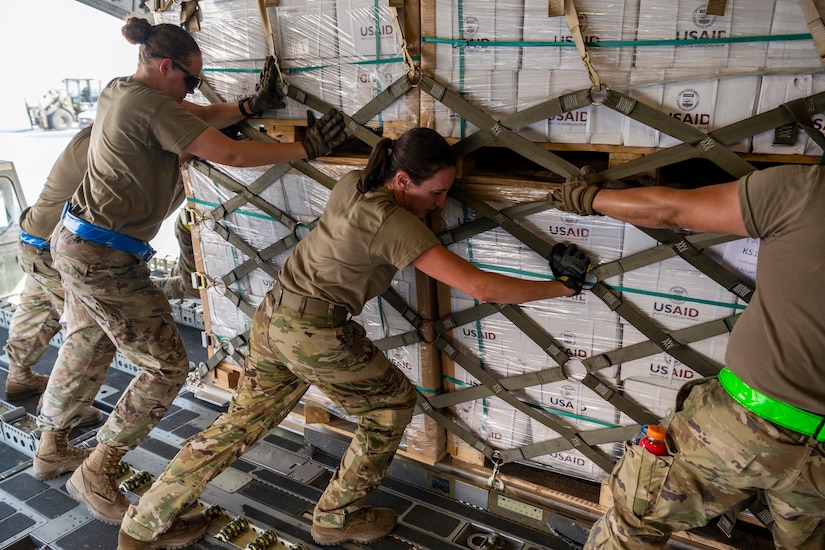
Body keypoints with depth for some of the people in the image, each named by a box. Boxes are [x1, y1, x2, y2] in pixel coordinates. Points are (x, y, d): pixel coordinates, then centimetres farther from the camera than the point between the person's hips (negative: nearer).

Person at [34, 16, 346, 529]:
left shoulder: (119, 91, 9)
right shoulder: (152, 106, -20)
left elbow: (201, 116, 12)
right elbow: (229, 154, -22)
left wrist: (253, 104, 5)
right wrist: (306, 148, -15)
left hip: (77, 242, 11)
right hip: (106, 259, -11)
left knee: (84, 348, 26)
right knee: (166, 366, -3)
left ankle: (51, 446, 46)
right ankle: (96, 474, 11)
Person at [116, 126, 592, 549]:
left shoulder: (355, 183, 1)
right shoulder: (391, 223, -23)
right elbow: (481, 288, -26)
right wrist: (561, 287, -16)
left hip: (273, 317, 8)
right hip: (315, 334, -8)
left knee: (242, 423, 21)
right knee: (394, 402, 12)